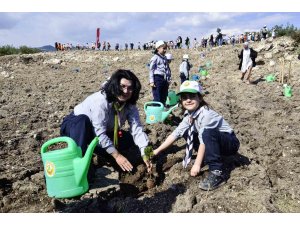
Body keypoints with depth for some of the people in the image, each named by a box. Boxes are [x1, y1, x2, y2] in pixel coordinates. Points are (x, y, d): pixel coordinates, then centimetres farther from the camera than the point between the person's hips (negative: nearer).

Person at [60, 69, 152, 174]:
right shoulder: (100, 100, -33)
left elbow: (137, 129, -22)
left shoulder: (130, 105, -14)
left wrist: (145, 154, -35)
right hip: (75, 125, -6)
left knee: (130, 140, -9)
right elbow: (100, 133, -34)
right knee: (82, 119, -39)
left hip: (100, 133, 6)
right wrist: (117, 155, -33)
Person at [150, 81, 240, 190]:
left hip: (230, 143, -8)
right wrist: (157, 151, -3)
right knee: (187, 132, -1)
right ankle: (207, 158, 7)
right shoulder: (189, 116, -4)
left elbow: (204, 140, -29)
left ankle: (217, 172, -26)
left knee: (207, 133, -36)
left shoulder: (206, 114, -28)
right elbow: (175, 134, -2)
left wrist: (197, 165, -27)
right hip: (214, 143, 8)